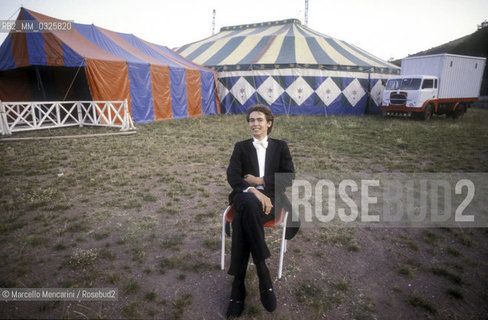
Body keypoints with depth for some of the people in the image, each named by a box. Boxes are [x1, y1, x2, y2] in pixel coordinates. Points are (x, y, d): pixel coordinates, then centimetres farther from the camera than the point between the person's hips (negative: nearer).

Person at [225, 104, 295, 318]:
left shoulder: (281, 146, 16)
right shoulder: (241, 147, 17)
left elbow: (289, 178, 4)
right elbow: (232, 176, 0)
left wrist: (260, 180, -6)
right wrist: (253, 190, -19)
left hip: (270, 198, -1)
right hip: (245, 197, 1)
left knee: (242, 220, -33)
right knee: (249, 205, -37)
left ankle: (239, 285, -24)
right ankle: (263, 276, -31)